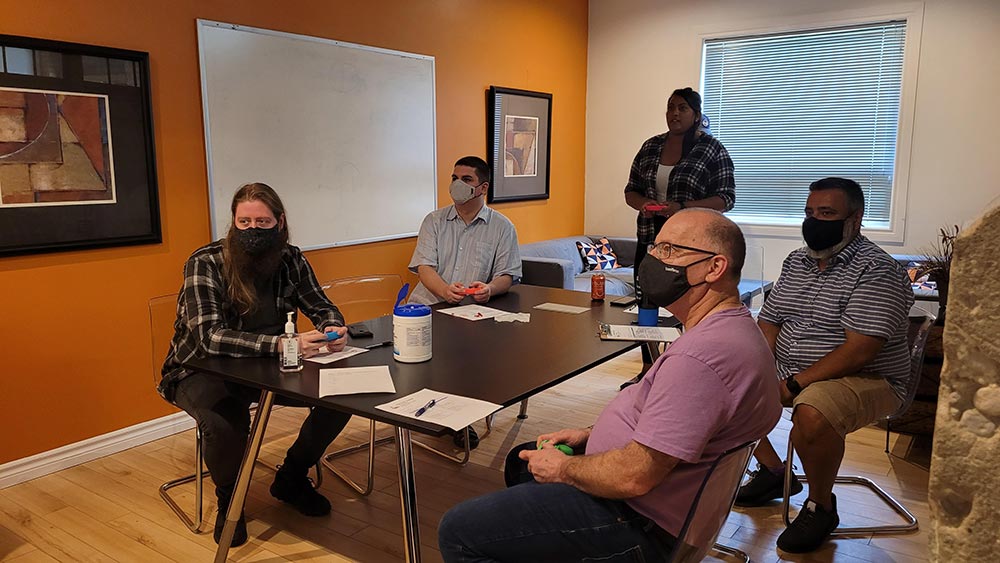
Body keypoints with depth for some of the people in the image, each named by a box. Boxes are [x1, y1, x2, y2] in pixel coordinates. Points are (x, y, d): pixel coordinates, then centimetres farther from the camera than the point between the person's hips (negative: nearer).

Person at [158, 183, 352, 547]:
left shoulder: (290, 260, -6)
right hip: (202, 370, -4)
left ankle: (291, 478, 13)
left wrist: (333, 329, -24)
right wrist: (282, 345, -42)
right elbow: (209, 337, -30)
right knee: (226, 423, -35)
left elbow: (322, 308, 2)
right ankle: (228, 500, 1)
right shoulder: (206, 263, -20)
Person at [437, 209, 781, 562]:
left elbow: (635, 477, -30)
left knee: (456, 532, -9)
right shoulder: (736, 328, 6)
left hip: (638, 524, -11)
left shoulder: (701, 355, -30)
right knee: (521, 461, 30)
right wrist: (592, 434, 8)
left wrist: (563, 468, -12)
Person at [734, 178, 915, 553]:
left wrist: (794, 385, -26)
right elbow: (769, 323, 9)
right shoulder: (796, 262, 9)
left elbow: (858, 352, -25)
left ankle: (821, 506, -8)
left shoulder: (876, 272, -16)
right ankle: (773, 470, 17)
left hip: (867, 381, -8)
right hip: (789, 372, 8)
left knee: (811, 412, -38)